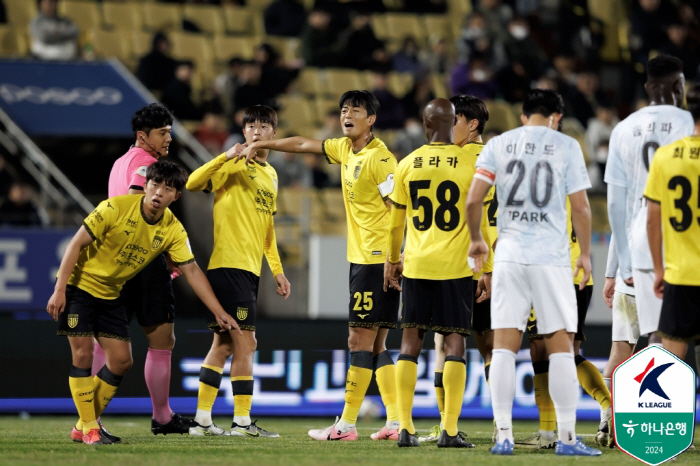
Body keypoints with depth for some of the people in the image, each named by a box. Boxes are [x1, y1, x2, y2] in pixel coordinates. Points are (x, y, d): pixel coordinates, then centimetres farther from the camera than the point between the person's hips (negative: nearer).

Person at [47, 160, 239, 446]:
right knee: (83, 354, -12)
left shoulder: (173, 230, -8)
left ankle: (85, 426, 14)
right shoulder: (116, 208, -22)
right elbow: (77, 243, -18)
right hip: (79, 285, -5)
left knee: (121, 361, 0)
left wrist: (219, 313, -11)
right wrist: (59, 290, -22)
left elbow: (192, 271, -5)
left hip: (111, 294, 5)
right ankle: (88, 429, -3)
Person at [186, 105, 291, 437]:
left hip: (249, 269, 8)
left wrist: (277, 270, 22)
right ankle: (242, 421, -7)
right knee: (245, 342, -9)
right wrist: (225, 157, -29)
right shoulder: (233, 166, -5)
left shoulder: (271, 175, 20)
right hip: (229, 263, -8)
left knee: (224, 344, 9)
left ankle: (202, 420, 12)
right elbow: (193, 183, -20)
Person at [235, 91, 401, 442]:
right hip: (360, 258, 9)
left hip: (377, 259, -9)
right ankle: (395, 422, 5)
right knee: (376, 345, 6)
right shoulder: (345, 149, 12)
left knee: (360, 340, -8)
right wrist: (260, 145, 30)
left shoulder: (379, 158, -13)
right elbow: (304, 144, 27)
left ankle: (347, 423, -7)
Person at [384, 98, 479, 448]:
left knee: (410, 341, 8)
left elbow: (396, 220, 9)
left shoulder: (408, 165, 2)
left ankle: (406, 428, 3)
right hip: (454, 267, -2)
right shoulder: (469, 165, -4)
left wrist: (392, 261, 22)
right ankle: (449, 430, -8)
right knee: (455, 342, 0)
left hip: (416, 266, 2)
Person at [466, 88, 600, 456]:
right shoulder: (566, 147, 1)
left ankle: (504, 436, -1)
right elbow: (580, 207, -2)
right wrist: (585, 253, 10)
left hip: (509, 256, 2)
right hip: (552, 257, -2)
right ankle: (567, 437, 0)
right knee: (560, 347, 2)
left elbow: (473, 199, 0)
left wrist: (476, 240, 17)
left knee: (503, 346, 3)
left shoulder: (499, 145, 6)